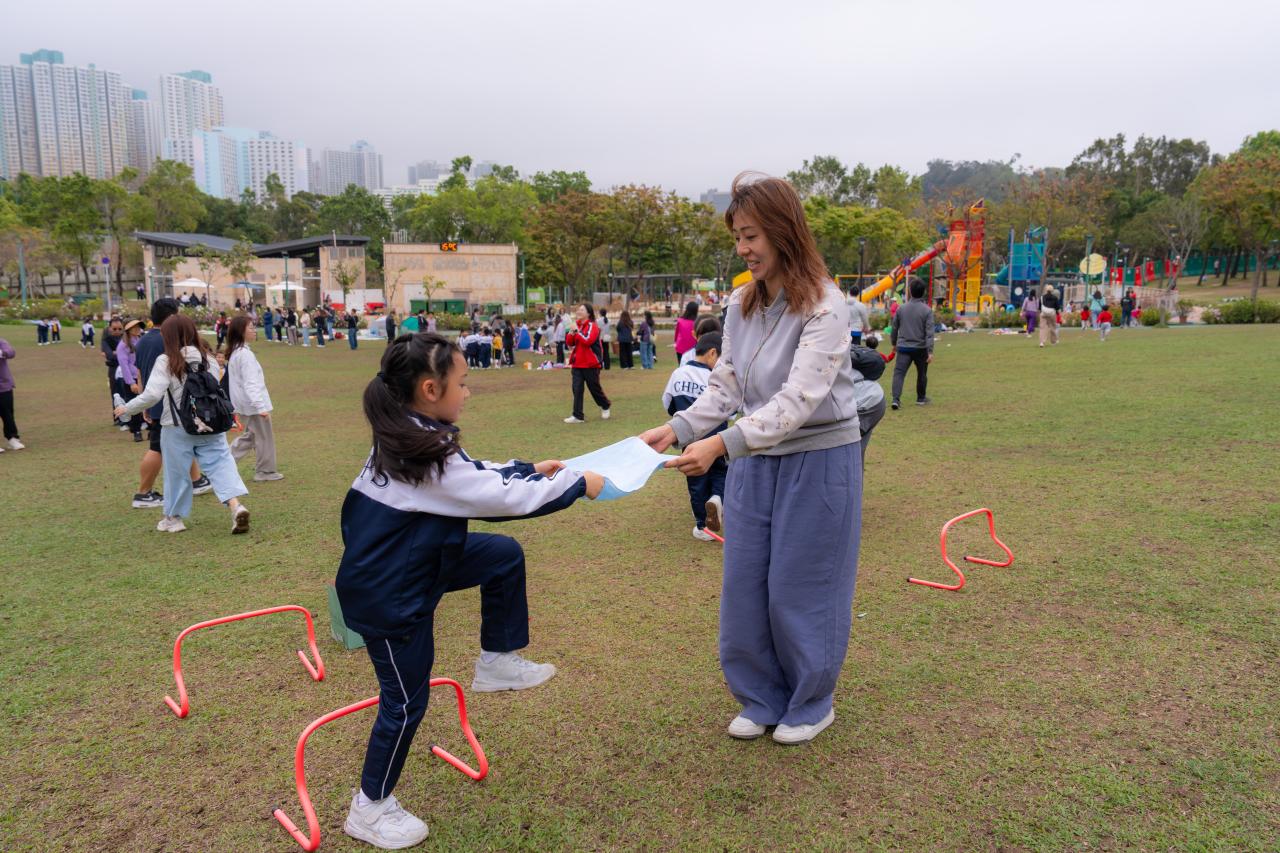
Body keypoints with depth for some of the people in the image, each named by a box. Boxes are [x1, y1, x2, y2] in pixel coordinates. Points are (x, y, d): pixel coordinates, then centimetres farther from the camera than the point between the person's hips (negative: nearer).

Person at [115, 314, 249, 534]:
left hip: (178, 428, -3)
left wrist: (127, 409, -2)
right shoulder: (209, 359, 2)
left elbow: (152, 395, -16)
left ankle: (173, 518, 25)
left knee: (176, 472, 11)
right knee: (220, 463, 2)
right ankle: (236, 505, -19)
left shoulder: (166, 361, -11)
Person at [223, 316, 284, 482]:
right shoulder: (246, 354, -20)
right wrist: (261, 406, -32)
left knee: (249, 436, 20)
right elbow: (251, 383, -27)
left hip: (244, 404, 9)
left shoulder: (234, 353, 9)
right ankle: (265, 471, 15)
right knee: (264, 437, 5)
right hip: (254, 404, -9)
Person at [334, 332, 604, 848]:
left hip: (412, 563, 9)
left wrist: (529, 470, 12)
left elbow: (473, 477, 14)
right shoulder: (423, 454, -28)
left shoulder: (409, 437, 0)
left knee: (505, 556, 10)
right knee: (406, 701, 5)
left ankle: (498, 664, 22)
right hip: (387, 593, -9)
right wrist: (576, 485, -14)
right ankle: (370, 810, 26)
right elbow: (503, 498, -25)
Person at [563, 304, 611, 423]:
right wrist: (571, 333, -7)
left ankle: (605, 407, 32)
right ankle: (578, 416, -1)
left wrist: (577, 331, -20)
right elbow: (570, 343, 11)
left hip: (590, 364, -6)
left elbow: (587, 340, -26)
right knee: (577, 389, -2)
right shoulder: (577, 325, 12)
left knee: (595, 388, 7)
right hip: (577, 364, 6)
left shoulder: (592, 326, -10)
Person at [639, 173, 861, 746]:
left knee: (800, 588, 6)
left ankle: (812, 703, 30)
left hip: (818, 461, -6)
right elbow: (726, 384, 6)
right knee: (745, 585, 11)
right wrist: (678, 429, -10)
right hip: (754, 462, 6)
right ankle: (763, 699, 31)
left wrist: (720, 445, -36)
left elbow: (799, 399, -27)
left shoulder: (823, 306, -18)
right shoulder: (742, 304, 3)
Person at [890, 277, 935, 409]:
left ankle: (896, 399, -23)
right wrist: (930, 351, -14)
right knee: (922, 374, 17)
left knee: (899, 372, -6)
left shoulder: (901, 309, 2)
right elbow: (929, 332, -13)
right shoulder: (927, 310, -7)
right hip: (920, 348, -1)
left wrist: (894, 344, 26)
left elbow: (895, 328, 12)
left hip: (903, 347, 1)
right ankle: (921, 398, 32)